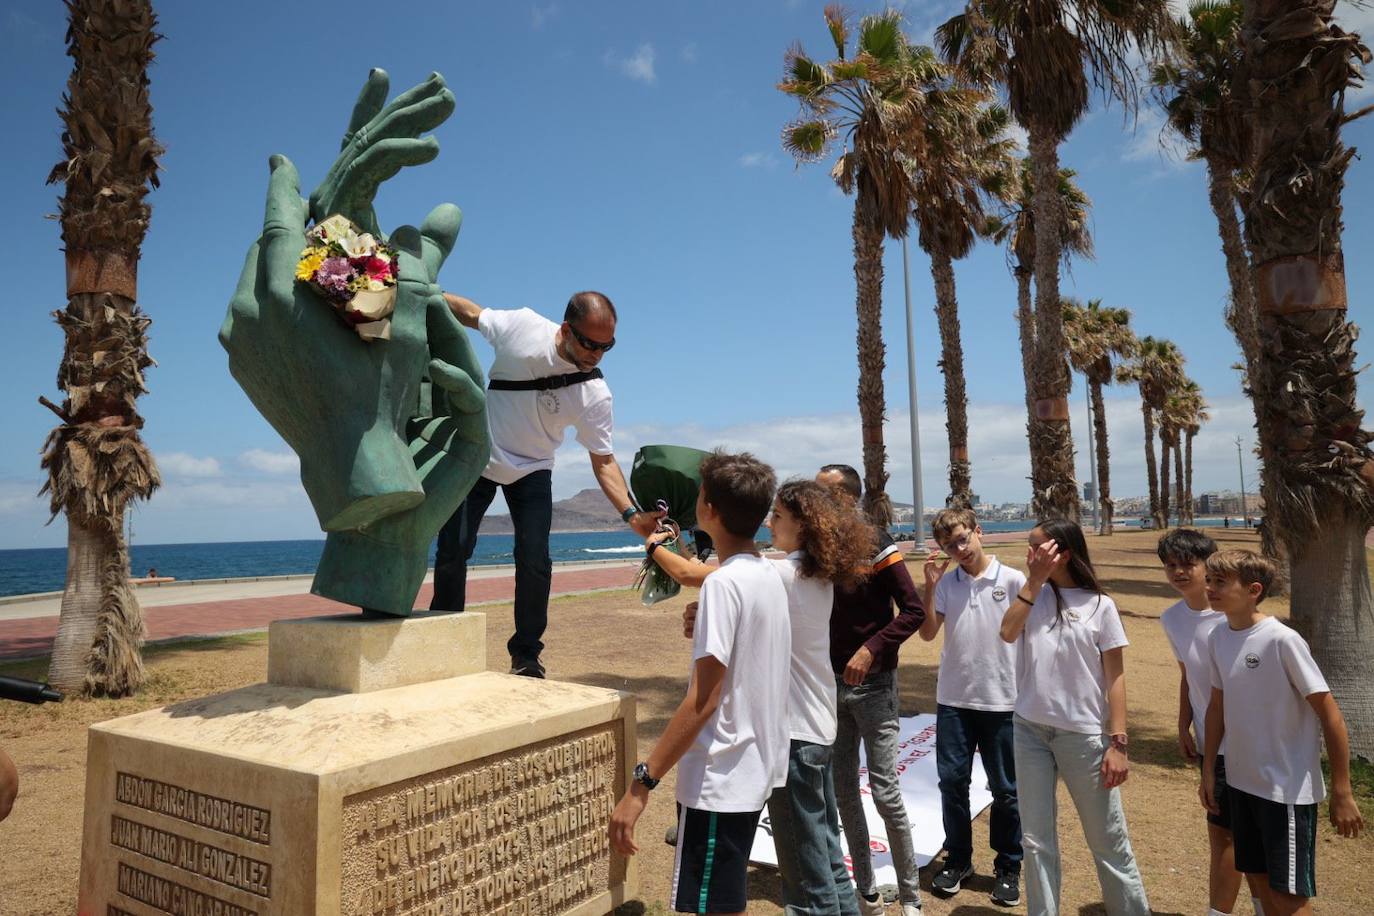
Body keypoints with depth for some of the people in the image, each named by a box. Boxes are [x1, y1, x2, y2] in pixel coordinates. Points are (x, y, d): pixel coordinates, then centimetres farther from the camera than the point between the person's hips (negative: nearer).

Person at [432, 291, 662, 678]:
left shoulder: (595, 395, -20)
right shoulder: (522, 326, -20)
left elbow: (603, 460, -15)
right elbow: (469, 312, -1)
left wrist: (631, 513, -27)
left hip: (531, 472, 0)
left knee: (535, 562, -10)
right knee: (453, 551, -1)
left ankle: (526, 656, 7)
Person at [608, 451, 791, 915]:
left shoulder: (723, 584, -20)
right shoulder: (771, 577, 6)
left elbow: (702, 701, -23)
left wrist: (641, 784, -21)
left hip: (719, 782, -9)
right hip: (757, 770, 9)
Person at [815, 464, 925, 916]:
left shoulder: (875, 544, -12)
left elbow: (913, 610, -15)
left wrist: (871, 649, -22)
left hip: (871, 684, -5)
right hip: (829, 684, 6)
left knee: (885, 793, -2)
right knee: (843, 793, 11)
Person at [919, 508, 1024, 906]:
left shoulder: (1012, 580, -5)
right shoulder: (946, 583, 2)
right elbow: (927, 633, -5)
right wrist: (930, 587, -12)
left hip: (1003, 701, -2)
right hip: (953, 699, 2)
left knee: (1005, 788, 9)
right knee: (952, 780, 8)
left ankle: (1008, 867, 25)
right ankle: (957, 859, 25)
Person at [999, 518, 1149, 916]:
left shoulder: (1099, 605, -5)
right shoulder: (1030, 594, 4)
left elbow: (1115, 677, -4)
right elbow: (1008, 633, -16)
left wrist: (1118, 743, -8)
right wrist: (1035, 580, -15)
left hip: (1083, 734, -3)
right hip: (1029, 730, 3)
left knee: (1107, 840, 10)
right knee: (1036, 838, 11)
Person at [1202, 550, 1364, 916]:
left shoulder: (1283, 641, -19)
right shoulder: (1217, 637, 0)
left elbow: (1330, 715, -15)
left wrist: (1342, 793, -13)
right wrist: (1208, 771, 13)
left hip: (1287, 788, -6)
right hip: (1241, 782, 6)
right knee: (1260, 878, 18)